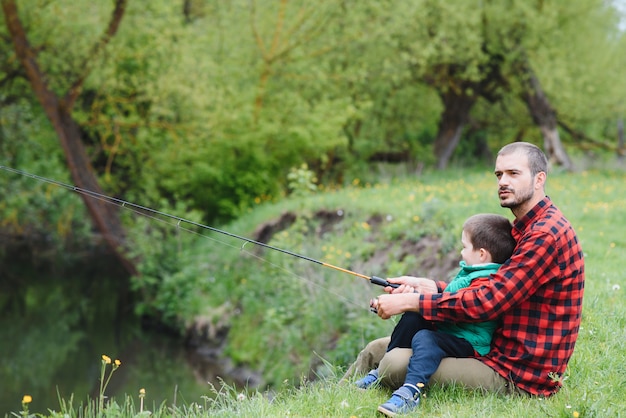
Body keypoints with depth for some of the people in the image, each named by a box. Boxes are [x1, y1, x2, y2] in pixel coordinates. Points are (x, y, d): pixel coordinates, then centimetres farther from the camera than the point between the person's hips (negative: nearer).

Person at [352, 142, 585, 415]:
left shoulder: (547, 235, -18)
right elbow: (486, 291, 15)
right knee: (376, 350, 10)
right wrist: (423, 285, 2)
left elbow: (487, 302, -24)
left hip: (518, 376, -11)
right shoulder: (526, 228, 18)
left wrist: (409, 302, -19)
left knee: (396, 364, -23)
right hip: (496, 349, 11)